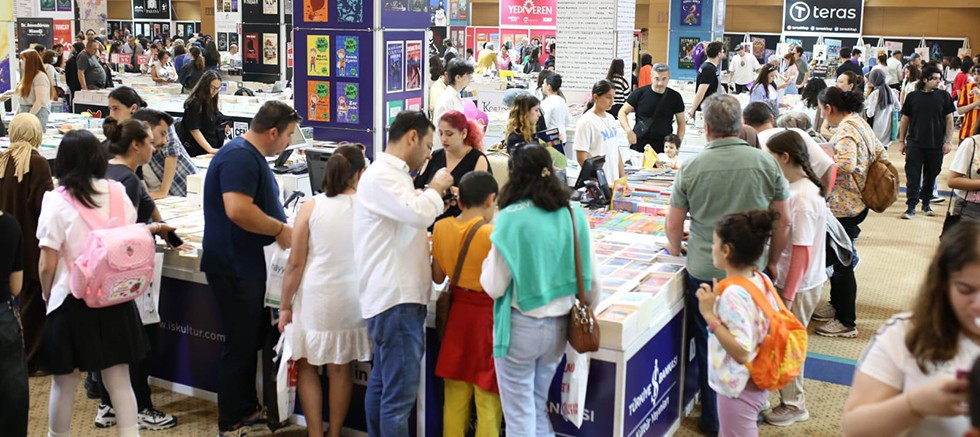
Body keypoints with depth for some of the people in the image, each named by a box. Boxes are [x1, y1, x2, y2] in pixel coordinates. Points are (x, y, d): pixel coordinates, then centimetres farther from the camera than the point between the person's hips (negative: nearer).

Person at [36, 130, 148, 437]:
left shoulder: (57, 202, -12)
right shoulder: (118, 193, -1)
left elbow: (47, 265, -9)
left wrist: (47, 296, 7)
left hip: (72, 301, -3)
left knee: (64, 384, 13)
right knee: (119, 381, 8)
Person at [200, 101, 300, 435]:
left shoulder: (252, 156, 14)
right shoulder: (239, 157, -20)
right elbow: (237, 209, -32)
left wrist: (282, 226, 13)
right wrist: (280, 229, -20)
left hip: (249, 264, 11)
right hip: (235, 267, -11)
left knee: (253, 339, 19)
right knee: (240, 344, -1)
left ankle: (247, 408, 32)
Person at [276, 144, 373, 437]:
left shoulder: (311, 207, -7)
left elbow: (295, 264, -5)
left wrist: (285, 306, 4)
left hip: (315, 299, -1)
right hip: (351, 300, 1)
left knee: (306, 364, 15)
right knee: (340, 368, 14)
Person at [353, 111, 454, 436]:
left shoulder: (392, 175, 19)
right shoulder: (380, 176, -14)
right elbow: (418, 213, -26)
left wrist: (436, 201, 16)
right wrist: (435, 189, -7)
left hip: (395, 296, 11)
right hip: (396, 298, -11)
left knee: (382, 383, 18)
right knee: (400, 393, -8)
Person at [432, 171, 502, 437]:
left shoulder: (442, 227, -2)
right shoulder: (493, 234, -18)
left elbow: (438, 277, 6)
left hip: (457, 311, 5)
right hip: (486, 313, -5)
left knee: (455, 395, 16)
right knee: (488, 400, 6)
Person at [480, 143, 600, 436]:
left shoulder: (511, 218, -15)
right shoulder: (573, 213, -1)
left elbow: (494, 287, -12)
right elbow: (591, 277, 4)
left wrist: (489, 261, 7)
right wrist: (587, 310, 21)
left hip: (521, 325, -5)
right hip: (559, 324, 5)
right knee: (539, 407, 22)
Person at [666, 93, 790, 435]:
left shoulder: (692, 168, -10)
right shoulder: (765, 162, -7)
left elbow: (673, 224, -1)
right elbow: (784, 220, 0)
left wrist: (675, 252, 19)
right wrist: (772, 262, 13)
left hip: (704, 273, -1)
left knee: (709, 347, 15)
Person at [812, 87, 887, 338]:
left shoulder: (846, 130, -20)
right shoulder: (860, 123, 10)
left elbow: (847, 163, -35)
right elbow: (881, 154, 16)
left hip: (844, 207, -10)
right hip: (855, 202, 10)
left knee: (841, 263, 0)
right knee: (837, 258, 22)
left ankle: (846, 322, 10)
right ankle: (837, 306, 36)